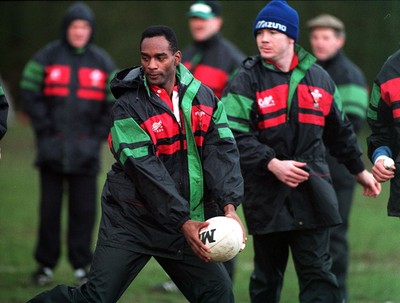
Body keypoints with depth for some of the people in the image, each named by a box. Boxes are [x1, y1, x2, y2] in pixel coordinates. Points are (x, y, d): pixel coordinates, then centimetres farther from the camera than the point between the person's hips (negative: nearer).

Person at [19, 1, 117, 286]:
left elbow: (114, 104, 10)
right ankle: (46, 264, 9)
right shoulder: (46, 57, 2)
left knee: (84, 208, 1)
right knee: (49, 207, 2)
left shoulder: (103, 63, 7)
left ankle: (81, 265, 9)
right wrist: (45, 130, -5)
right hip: (52, 149, -1)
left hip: (86, 152, 1)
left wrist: (97, 136, 1)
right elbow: (30, 95, 1)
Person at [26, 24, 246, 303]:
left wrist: (229, 206, -21)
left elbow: (222, 152, -5)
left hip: (189, 222, 4)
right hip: (132, 220, -4)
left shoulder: (205, 98, 3)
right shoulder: (128, 107, -9)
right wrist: (183, 222, -22)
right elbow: (145, 171, -16)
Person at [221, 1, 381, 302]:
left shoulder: (318, 78, 9)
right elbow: (235, 136, -12)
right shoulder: (246, 81, -3)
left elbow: (340, 130, 23)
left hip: (312, 192, 2)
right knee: (267, 275, 8)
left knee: (318, 273, -4)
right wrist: (272, 164, -22)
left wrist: (359, 170, 28)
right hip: (266, 195, -2)